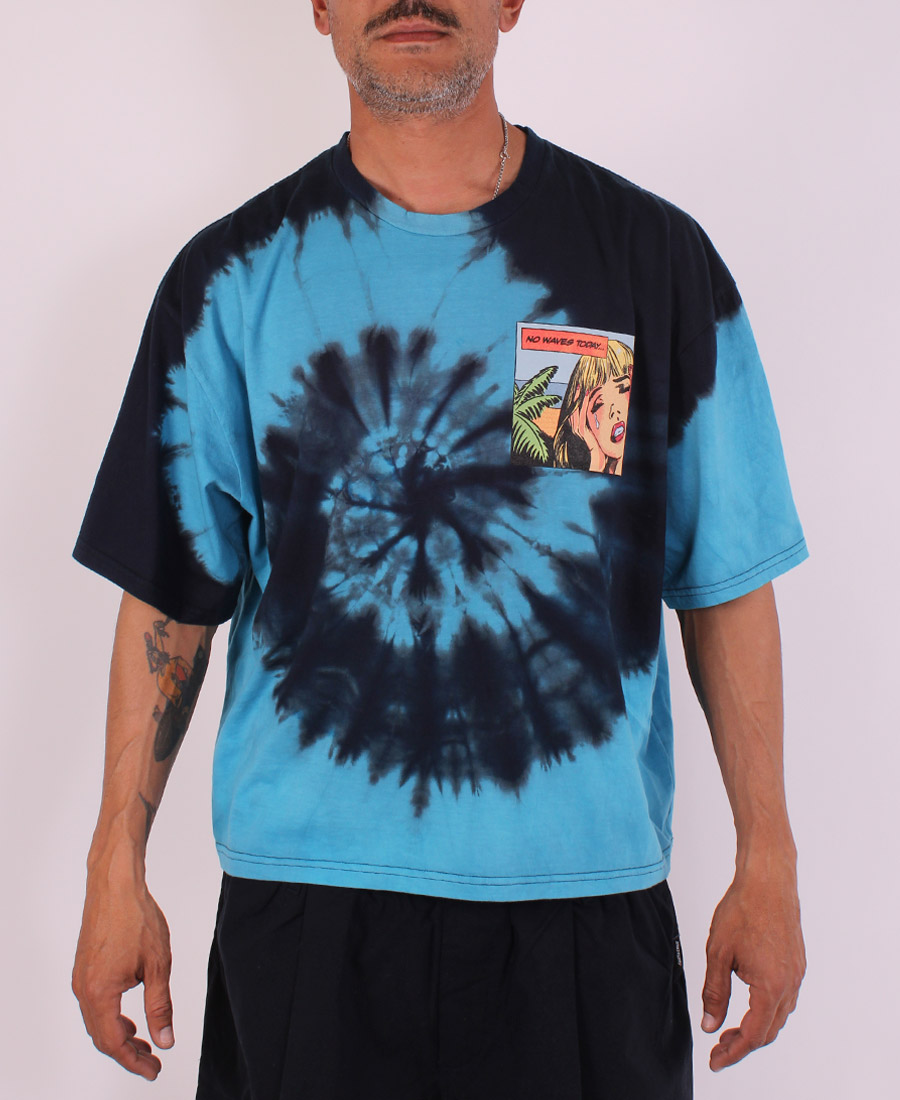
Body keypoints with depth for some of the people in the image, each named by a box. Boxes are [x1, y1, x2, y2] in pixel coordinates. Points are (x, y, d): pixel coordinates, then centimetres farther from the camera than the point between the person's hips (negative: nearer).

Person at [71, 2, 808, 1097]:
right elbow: (168, 595, 3)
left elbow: (726, 585, 3)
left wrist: (767, 864, 3)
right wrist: (117, 871, 1)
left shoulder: (652, 259, 1)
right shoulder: (236, 276, 2)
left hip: (586, 888, 0)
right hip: (304, 885, 0)